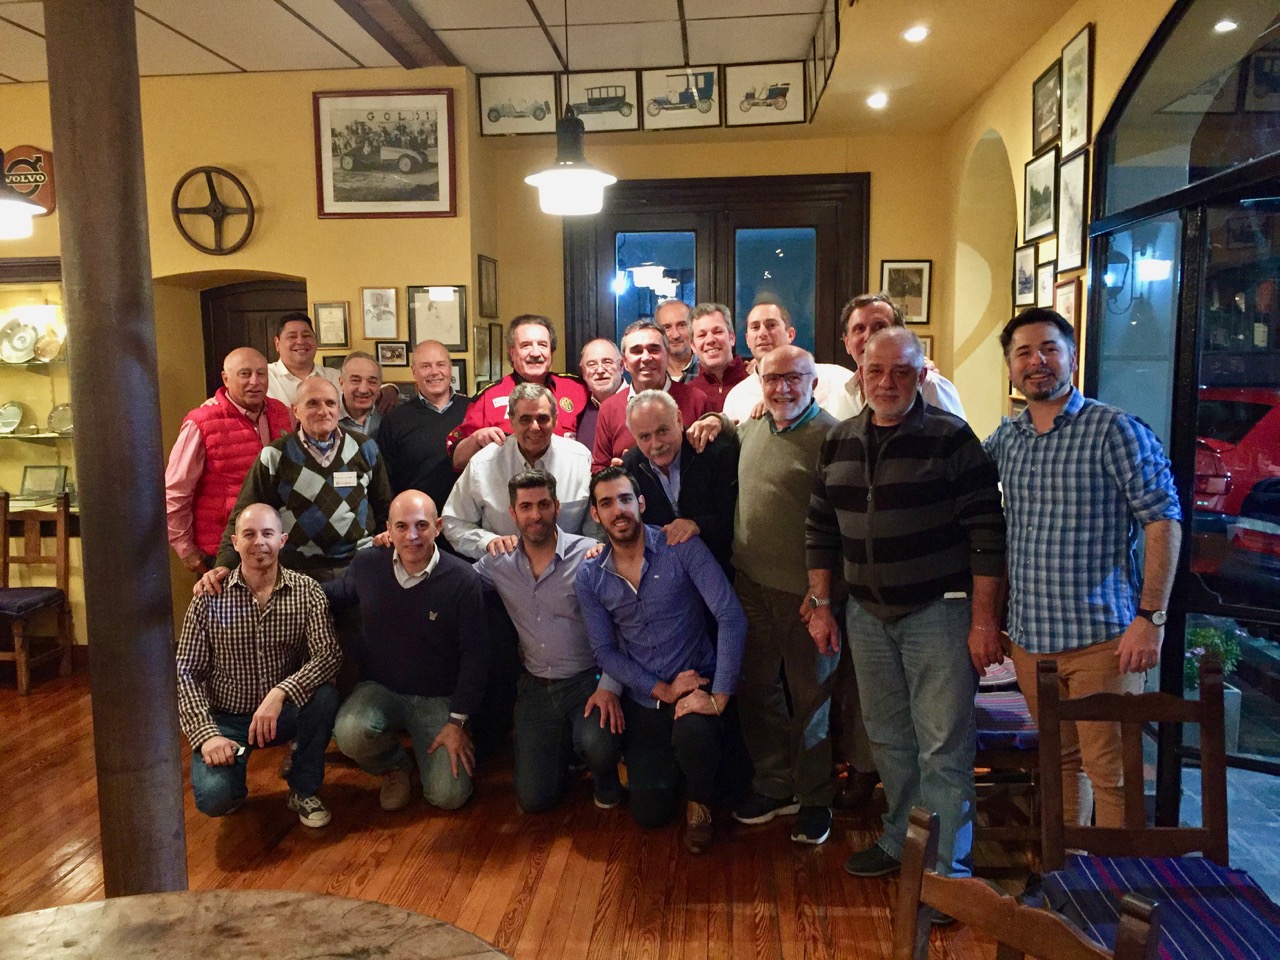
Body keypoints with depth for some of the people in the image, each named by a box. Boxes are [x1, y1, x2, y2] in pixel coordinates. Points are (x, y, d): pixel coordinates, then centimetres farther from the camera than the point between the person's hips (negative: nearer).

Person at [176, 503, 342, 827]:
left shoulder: (307, 591, -8)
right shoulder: (210, 597, -8)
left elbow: (328, 655, -19)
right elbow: (186, 672, -7)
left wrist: (281, 692, -35)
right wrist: (206, 734, -19)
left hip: (284, 714, 1)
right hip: (226, 718, -1)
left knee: (325, 695, -30)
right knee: (213, 797, -26)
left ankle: (304, 790, -3)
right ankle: (233, 776, 15)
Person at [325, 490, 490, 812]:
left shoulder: (462, 579, -16)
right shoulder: (366, 565, -8)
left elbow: (474, 655, -10)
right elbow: (336, 595, 16)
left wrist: (458, 722, -10)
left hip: (439, 698, -2)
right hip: (380, 688, 2)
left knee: (448, 796, -13)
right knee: (350, 733, -31)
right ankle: (394, 766, 6)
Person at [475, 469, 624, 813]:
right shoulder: (498, 563, 1)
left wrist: (609, 686, -19)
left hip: (588, 680, -4)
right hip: (536, 686, 4)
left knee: (597, 747, -33)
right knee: (534, 799, 1)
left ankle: (605, 775, 5)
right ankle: (565, 747, 33)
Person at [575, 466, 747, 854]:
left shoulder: (682, 549, -14)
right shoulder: (589, 579, -2)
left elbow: (731, 617, -20)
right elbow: (605, 651, -2)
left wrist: (719, 697, -26)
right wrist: (664, 690, -13)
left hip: (697, 684, -3)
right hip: (644, 700, 3)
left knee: (692, 737, -36)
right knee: (649, 813, 1)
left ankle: (699, 801, 0)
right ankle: (669, 763, 36)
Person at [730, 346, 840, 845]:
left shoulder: (829, 437, -13)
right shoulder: (749, 430, 9)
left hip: (806, 590, -7)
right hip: (751, 583, 7)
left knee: (811, 696, 8)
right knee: (755, 687, 16)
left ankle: (814, 798, 26)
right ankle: (774, 785, 34)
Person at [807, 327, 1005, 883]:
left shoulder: (950, 438, -8)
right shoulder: (839, 443, 7)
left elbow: (986, 534, -10)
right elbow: (821, 529, 13)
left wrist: (983, 619, -13)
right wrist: (820, 604, 9)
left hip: (938, 613, -5)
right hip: (867, 614, 5)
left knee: (943, 747, 0)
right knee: (887, 738, 17)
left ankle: (949, 867, 15)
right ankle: (900, 841, 34)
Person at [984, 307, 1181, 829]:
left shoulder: (1115, 430, -7)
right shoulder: (1004, 438, 9)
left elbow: (1163, 522, -10)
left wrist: (1150, 617, -15)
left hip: (1102, 636, -5)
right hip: (1029, 637, 5)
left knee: (1109, 770, 0)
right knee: (1060, 760, 18)